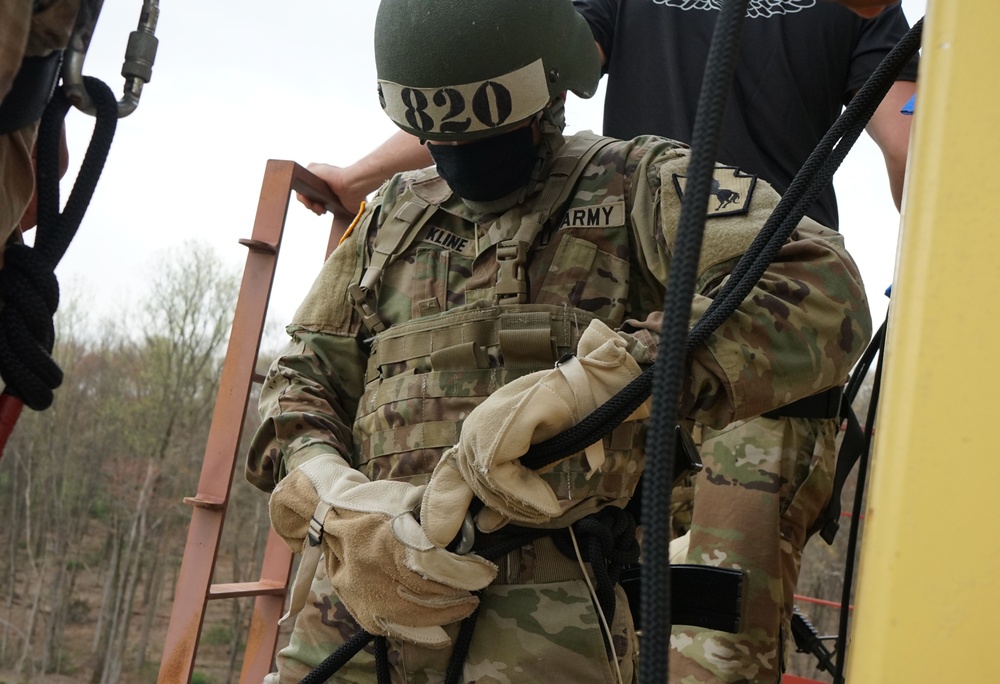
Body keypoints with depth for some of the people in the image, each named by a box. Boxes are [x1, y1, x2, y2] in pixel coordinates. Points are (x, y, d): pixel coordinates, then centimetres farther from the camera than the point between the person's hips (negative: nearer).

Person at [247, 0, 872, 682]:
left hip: (545, 620, -4)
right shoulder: (393, 215, 20)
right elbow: (306, 376, 17)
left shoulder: (640, 183, 4)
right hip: (357, 594, 5)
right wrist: (333, 500, -7)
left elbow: (825, 293, -13)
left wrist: (588, 381, -25)